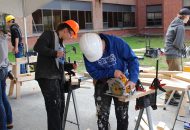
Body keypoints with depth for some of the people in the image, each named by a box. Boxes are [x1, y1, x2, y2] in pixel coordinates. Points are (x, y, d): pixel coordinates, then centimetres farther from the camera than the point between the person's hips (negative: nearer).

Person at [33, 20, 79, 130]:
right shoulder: (49, 34, -1)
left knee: (60, 106, 12)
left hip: (58, 77, 9)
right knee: (54, 106, -14)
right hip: (47, 77, -9)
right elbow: (38, 47, -17)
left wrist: (71, 66, 10)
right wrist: (54, 53, -21)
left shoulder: (61, 43, 23)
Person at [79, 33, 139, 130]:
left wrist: (133, 79, -33)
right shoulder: (88, 52, -20)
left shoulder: (117, 42, -26)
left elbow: (132, 59, -21)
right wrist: (112, 73, -27)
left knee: (122, 114, 9)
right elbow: (93, 73, -14)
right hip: (102, 82, 1)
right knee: (102, 114, -1)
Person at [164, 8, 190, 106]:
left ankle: (174, 93, 34)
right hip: (174, 54, -10)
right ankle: (169, 98, 2)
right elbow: (178, 44, -21)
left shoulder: (173, 24, 12)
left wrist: (181, 46, 11)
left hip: (170, 53, 10)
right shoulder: (180, 27, -17)